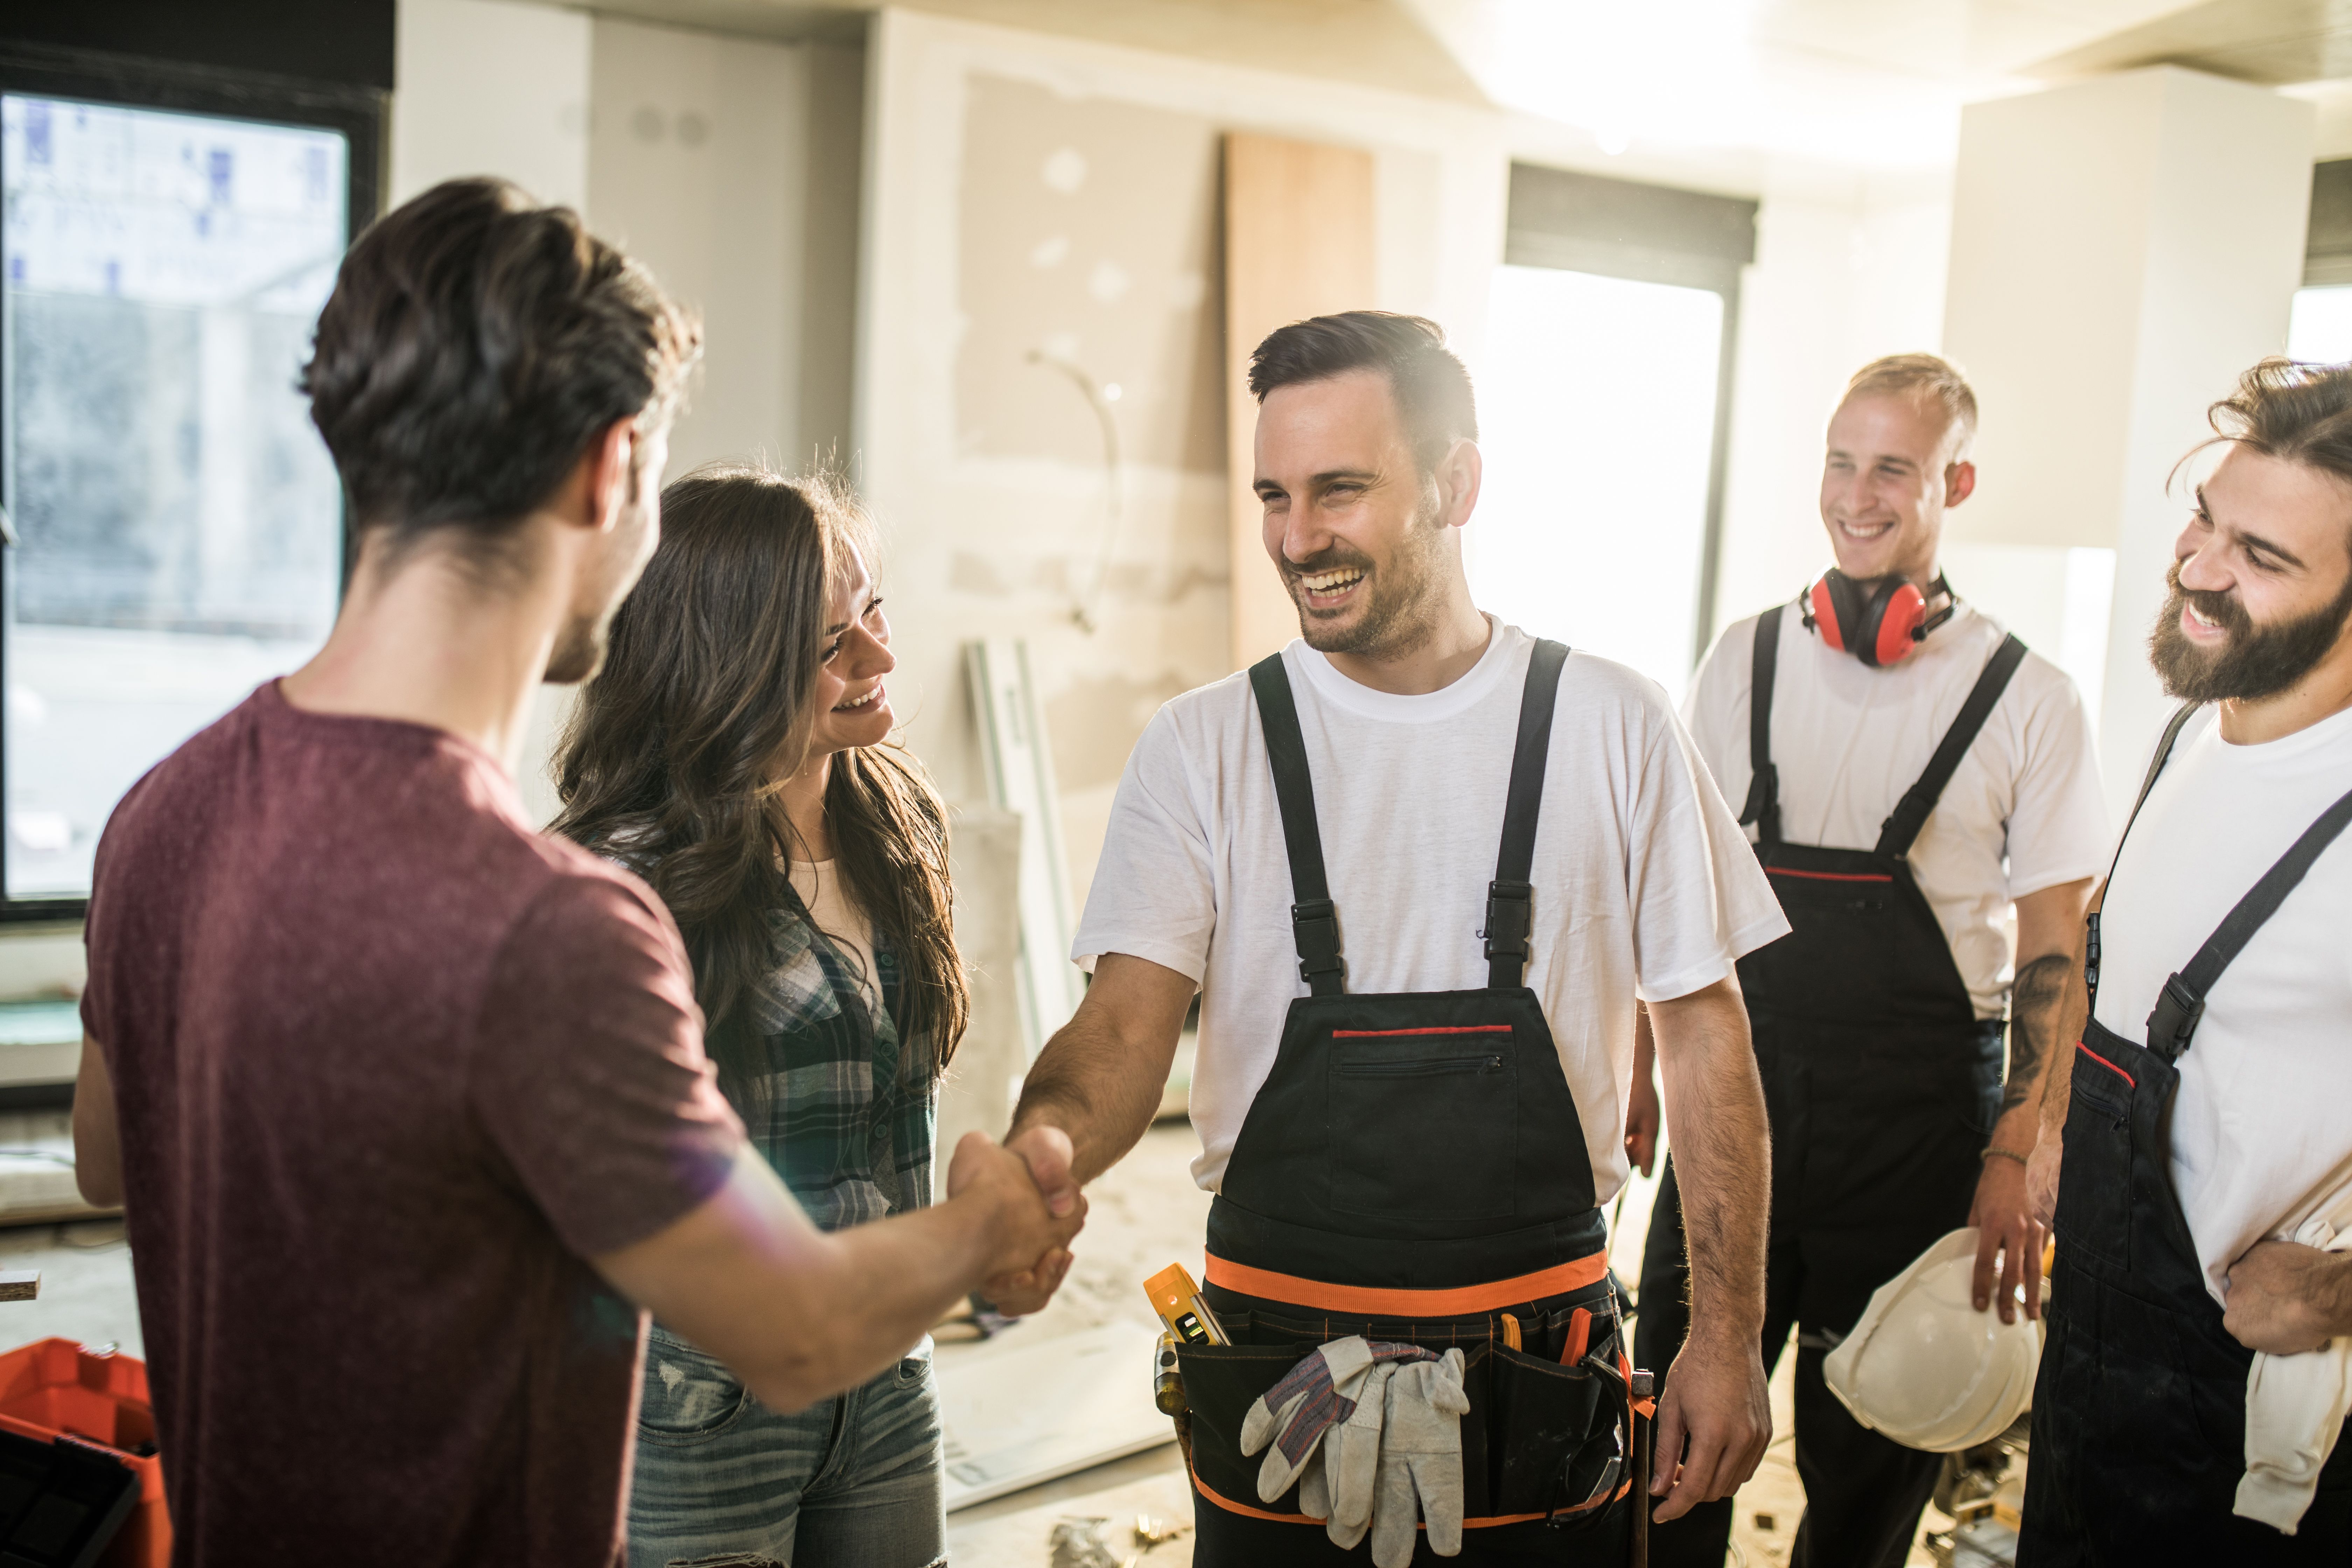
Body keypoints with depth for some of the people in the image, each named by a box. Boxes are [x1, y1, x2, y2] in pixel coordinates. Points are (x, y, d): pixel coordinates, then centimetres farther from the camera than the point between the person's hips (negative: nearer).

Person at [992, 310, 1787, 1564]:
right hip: (1276, 1359, 0)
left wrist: (1727, 1334, -1)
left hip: (1542, 1384, 1)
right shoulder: (1203, 748, -4)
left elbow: (1704, 1034, 1)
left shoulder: (1612, 728, -3)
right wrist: (1042, 1147, -35)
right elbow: (1127, 1023, -13)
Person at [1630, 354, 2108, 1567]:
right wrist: (1642, 1072, 7)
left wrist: (2014, 1161, -8)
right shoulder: (1743, 661, 4)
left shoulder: (2027, 701, -4)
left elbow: (2051, 949, -2)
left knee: (1872, 1466, 14)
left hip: (1918, 1126, -2)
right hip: (1732, 1102, 2)